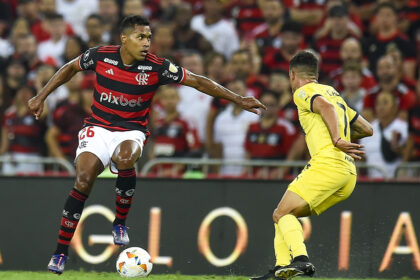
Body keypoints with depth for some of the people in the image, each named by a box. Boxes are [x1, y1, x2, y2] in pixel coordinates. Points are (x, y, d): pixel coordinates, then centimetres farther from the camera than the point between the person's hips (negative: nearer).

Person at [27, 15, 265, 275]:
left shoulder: (157, 67, -10)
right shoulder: (100, 56, -8)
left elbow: (199, 82, -4)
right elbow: (70, 68, 12)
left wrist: (238, 99, -6)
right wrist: (41, 96, 11)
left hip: (131, 131, -1)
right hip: (97, 128, 1)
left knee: (125, 159, -36)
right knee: (83, 181, -20)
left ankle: (120, 224, -13)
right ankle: (61, 251, -9)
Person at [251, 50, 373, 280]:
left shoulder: (303, 92, 5)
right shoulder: (334, 93, 29)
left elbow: (326, 106, -17)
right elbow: (367, 129, 30)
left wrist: (336, 139, -22)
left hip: (327, 162, -8)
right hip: (349, 175, 8)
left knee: (282, 213, -14)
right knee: (284, 214, 14)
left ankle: (301, 259, -36)